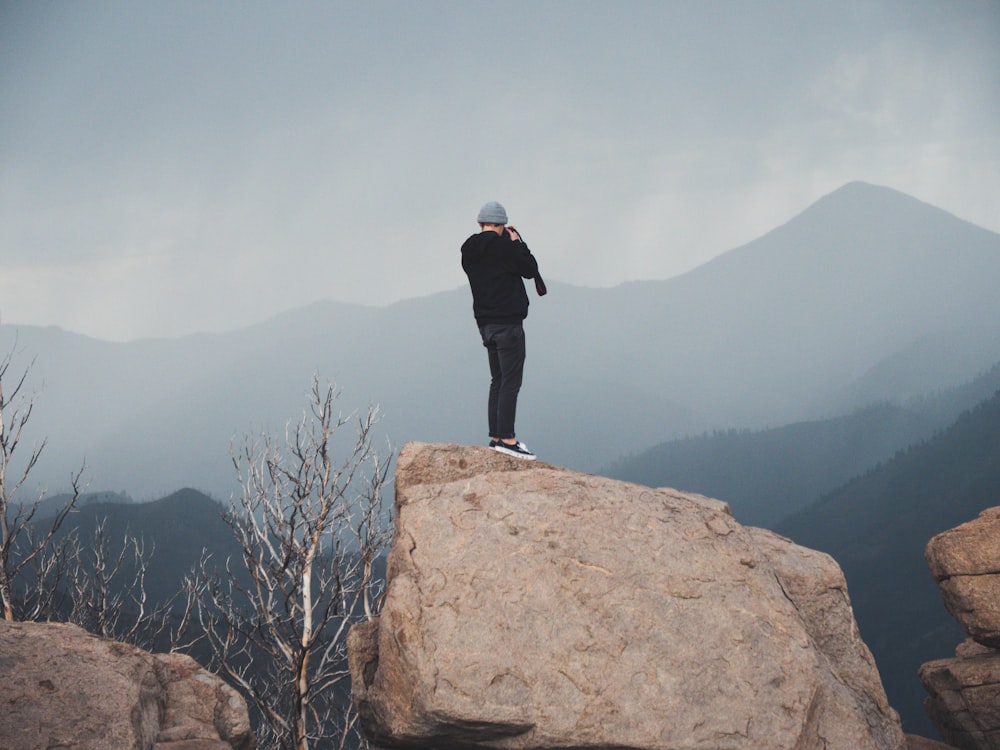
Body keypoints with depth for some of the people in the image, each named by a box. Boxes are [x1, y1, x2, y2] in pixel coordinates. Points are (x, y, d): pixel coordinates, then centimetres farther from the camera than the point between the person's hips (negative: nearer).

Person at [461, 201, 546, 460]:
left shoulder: (468, 251, 8)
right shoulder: (503, 245, -14)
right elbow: (529, 268, -7)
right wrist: (517, 242, 5)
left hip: (486, 323, 8)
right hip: (507, 322, -8)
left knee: (498, 380, 13)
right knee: (510, 381, -8)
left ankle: (496, 436, 12)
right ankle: (506, 438, -13)